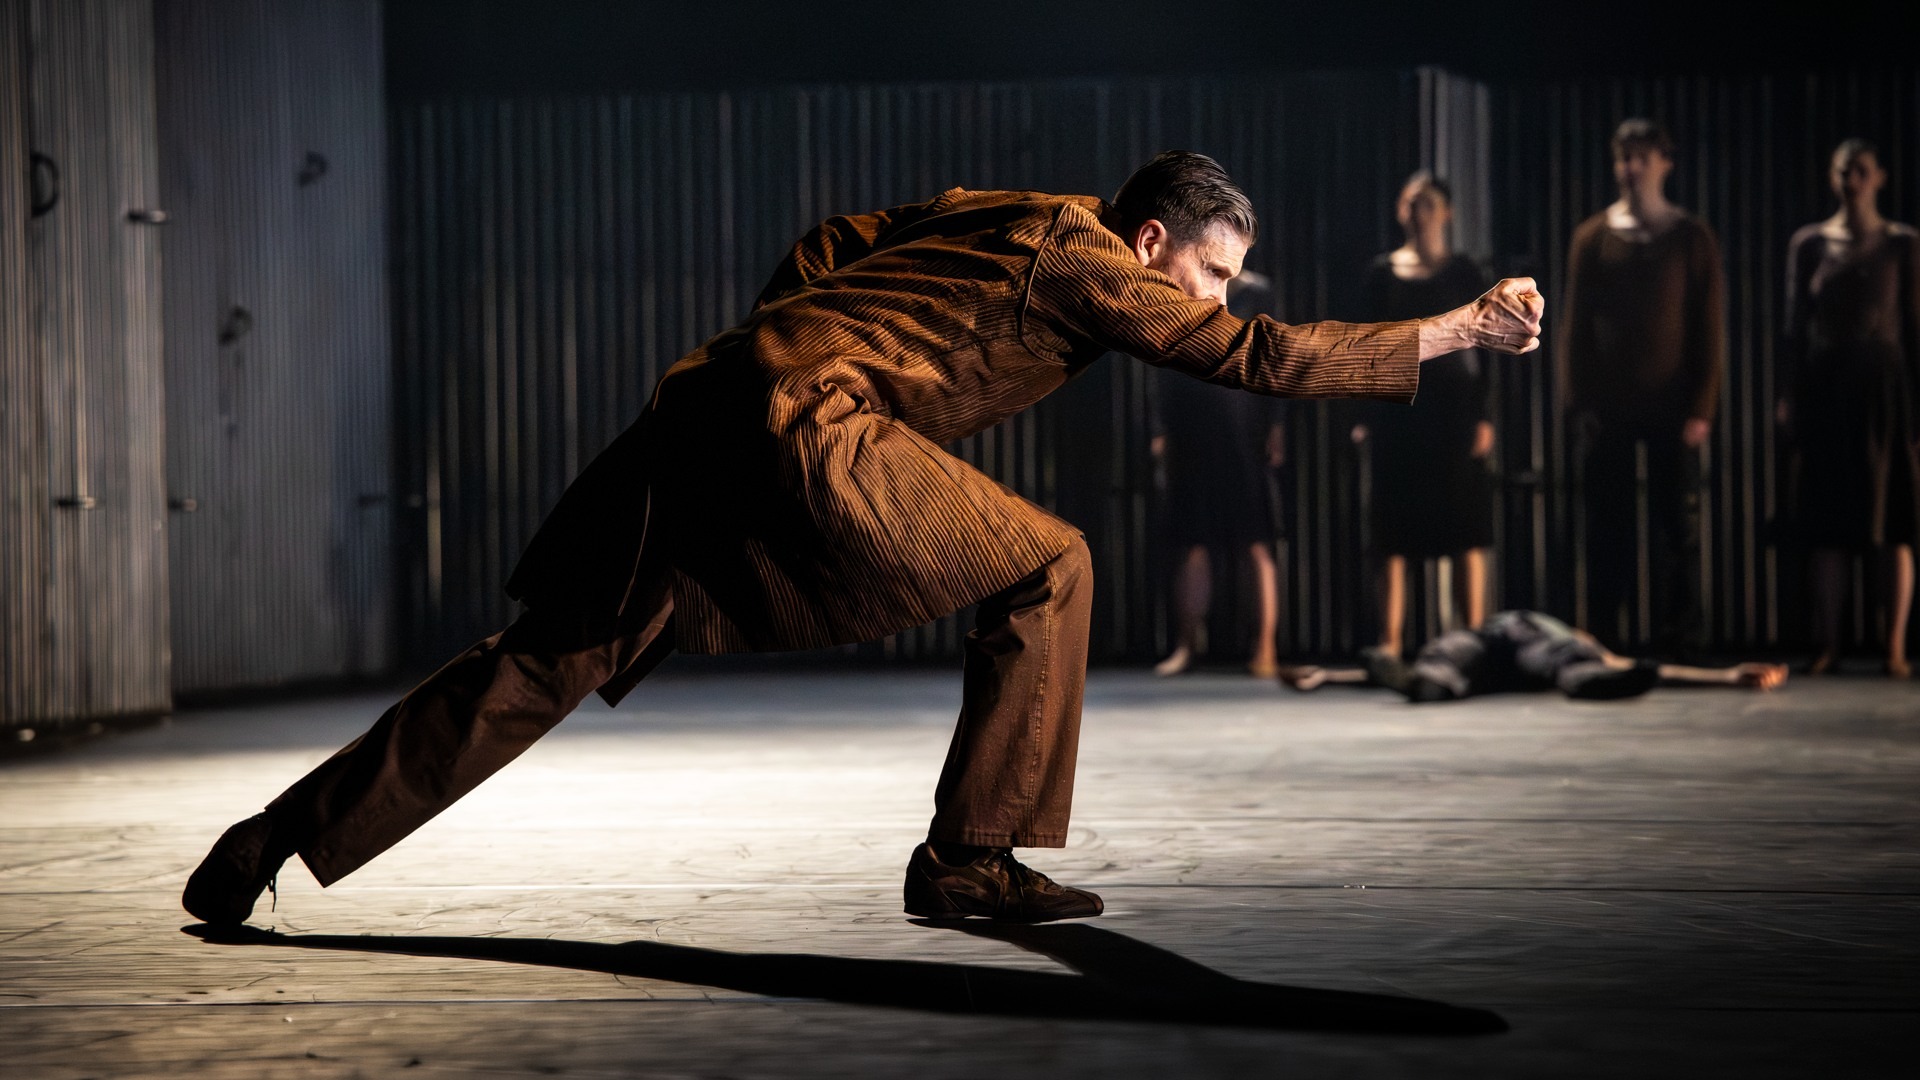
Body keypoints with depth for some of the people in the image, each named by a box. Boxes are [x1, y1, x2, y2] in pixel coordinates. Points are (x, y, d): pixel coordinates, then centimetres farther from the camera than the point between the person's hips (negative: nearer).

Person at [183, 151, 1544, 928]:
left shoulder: (996, 216, 23)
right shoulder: (1080, 256, -1)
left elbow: (828, 244, 29)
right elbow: (1254, 353, -6)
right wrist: (1457, 331, -2)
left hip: (707, 419, 9)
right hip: (807, 421, -9)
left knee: (543, 663, 10)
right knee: (1044, 569, 0)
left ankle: (277, 840, 10)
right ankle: (973, 858, 1)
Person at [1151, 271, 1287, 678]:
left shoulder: (1254, 292, 5)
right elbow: (1167, 365, 13)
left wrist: (1275, 425, -5)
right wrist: (1161, 429, 7)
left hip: (1245, 430, -3)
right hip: (1191, 433, 3)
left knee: (1256, 544, -4)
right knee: (1194, 544, 2)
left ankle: (1265, 650, -4)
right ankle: (1186, 643, 6)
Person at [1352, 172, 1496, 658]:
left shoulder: (1464, 273, 4)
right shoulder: (1382, 273, 7)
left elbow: (1481, 349, 2)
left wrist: (1483, 416, -6)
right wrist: (1366, 414, 3)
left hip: (1454, 406, -1)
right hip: (1398, 409, 1)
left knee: (1466, 531, -1)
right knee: (1394, 534, -1)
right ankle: (1390, 640, 1)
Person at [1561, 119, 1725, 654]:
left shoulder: (1691, 237, 4)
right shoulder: (1592, 238, 8)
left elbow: (1710, 328, 2)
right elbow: (1575, 325, 7)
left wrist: (1701, 407, -6)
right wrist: (1578, 403, -1)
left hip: (1671, 406, -1)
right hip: (1608, 407, 1)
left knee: (1676, 526, -1)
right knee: (1607, 528, 1)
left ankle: (1677, 639, 4)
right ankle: (1603, 644, 5)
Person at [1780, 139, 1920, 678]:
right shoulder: (1808, 243, 7)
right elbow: (1796, 325, 8)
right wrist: (1791, 393, 2)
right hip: (1824, 386, 1)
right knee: (1826, 521, 0)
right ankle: (1826, 643, 4)